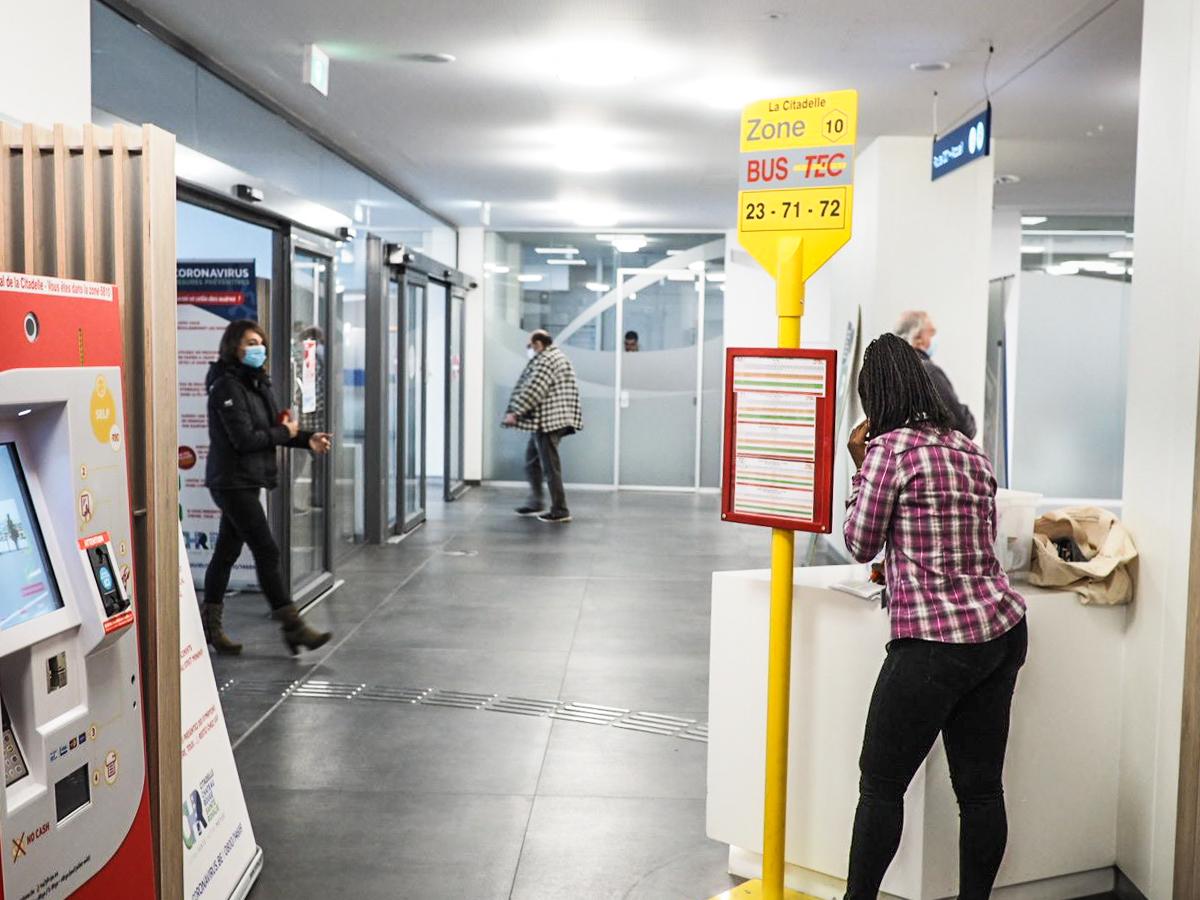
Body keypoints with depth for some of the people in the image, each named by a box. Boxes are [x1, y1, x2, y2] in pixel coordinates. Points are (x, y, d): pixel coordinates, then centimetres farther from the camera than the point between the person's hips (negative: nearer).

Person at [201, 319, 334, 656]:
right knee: (267, 551, -7)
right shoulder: (227, 387, -15)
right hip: (233, 482, -9)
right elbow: (245, 439, -21)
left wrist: (307, 439, -4)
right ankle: (292, 626, -1)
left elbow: (277, 426, 13)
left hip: (246, 482, 9)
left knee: (227, 552, 14)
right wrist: (285, 433, -9)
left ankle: (210, 626, 23)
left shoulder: (257, 384, 13)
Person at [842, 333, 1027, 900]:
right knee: (981, 786, 12)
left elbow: (861, 545, -3)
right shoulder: (971, 450, 11)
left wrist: (860, 466, 6)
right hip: (1001, 631, 8)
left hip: (934, 644, -7)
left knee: (880, 785, 5)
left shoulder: (890, 448, -10)